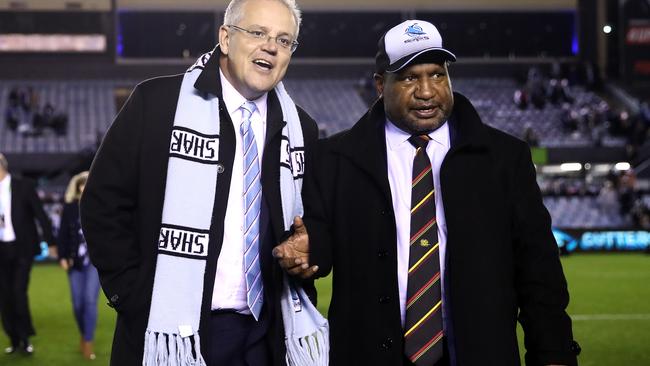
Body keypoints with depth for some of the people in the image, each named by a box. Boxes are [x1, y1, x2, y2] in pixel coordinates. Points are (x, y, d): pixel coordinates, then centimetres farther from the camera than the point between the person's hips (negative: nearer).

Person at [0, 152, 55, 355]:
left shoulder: (23, 187, -7)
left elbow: (41, 215, -5)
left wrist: (50, 242, -7)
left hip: (22, 248, -4)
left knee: (19, 292, -11)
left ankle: (25, 338, 4)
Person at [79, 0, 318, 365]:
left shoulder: (302, 129, 8)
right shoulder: (157, 102, -5)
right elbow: (104, 204, -4)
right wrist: (135, 298, -9)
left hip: (265, 333, 4)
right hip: (174, 330, -4)